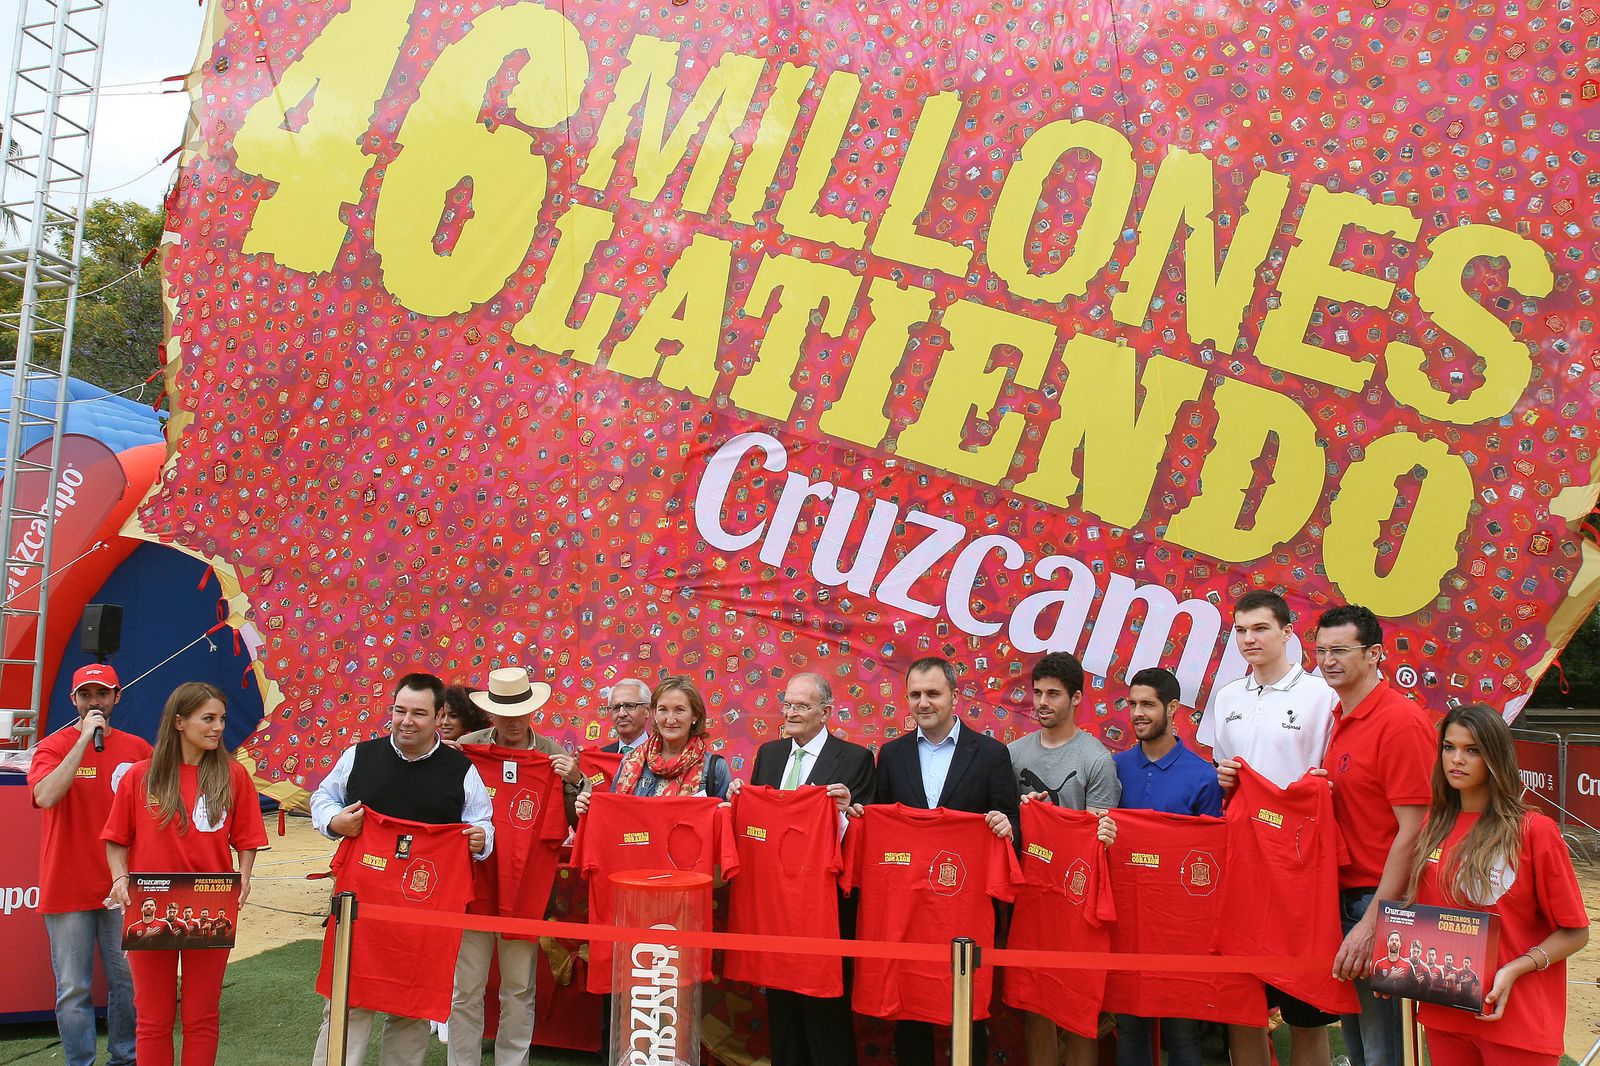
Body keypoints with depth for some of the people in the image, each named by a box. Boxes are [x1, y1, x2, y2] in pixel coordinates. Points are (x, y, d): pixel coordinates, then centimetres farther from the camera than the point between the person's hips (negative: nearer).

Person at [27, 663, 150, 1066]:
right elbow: (45, 796, -20)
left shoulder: (137, 748, 5)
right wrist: (85, 739, -19)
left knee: (128, 981, 8)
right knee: (74, 989, 2)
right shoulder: (53, 746, -1)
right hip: (68, 888, -2)